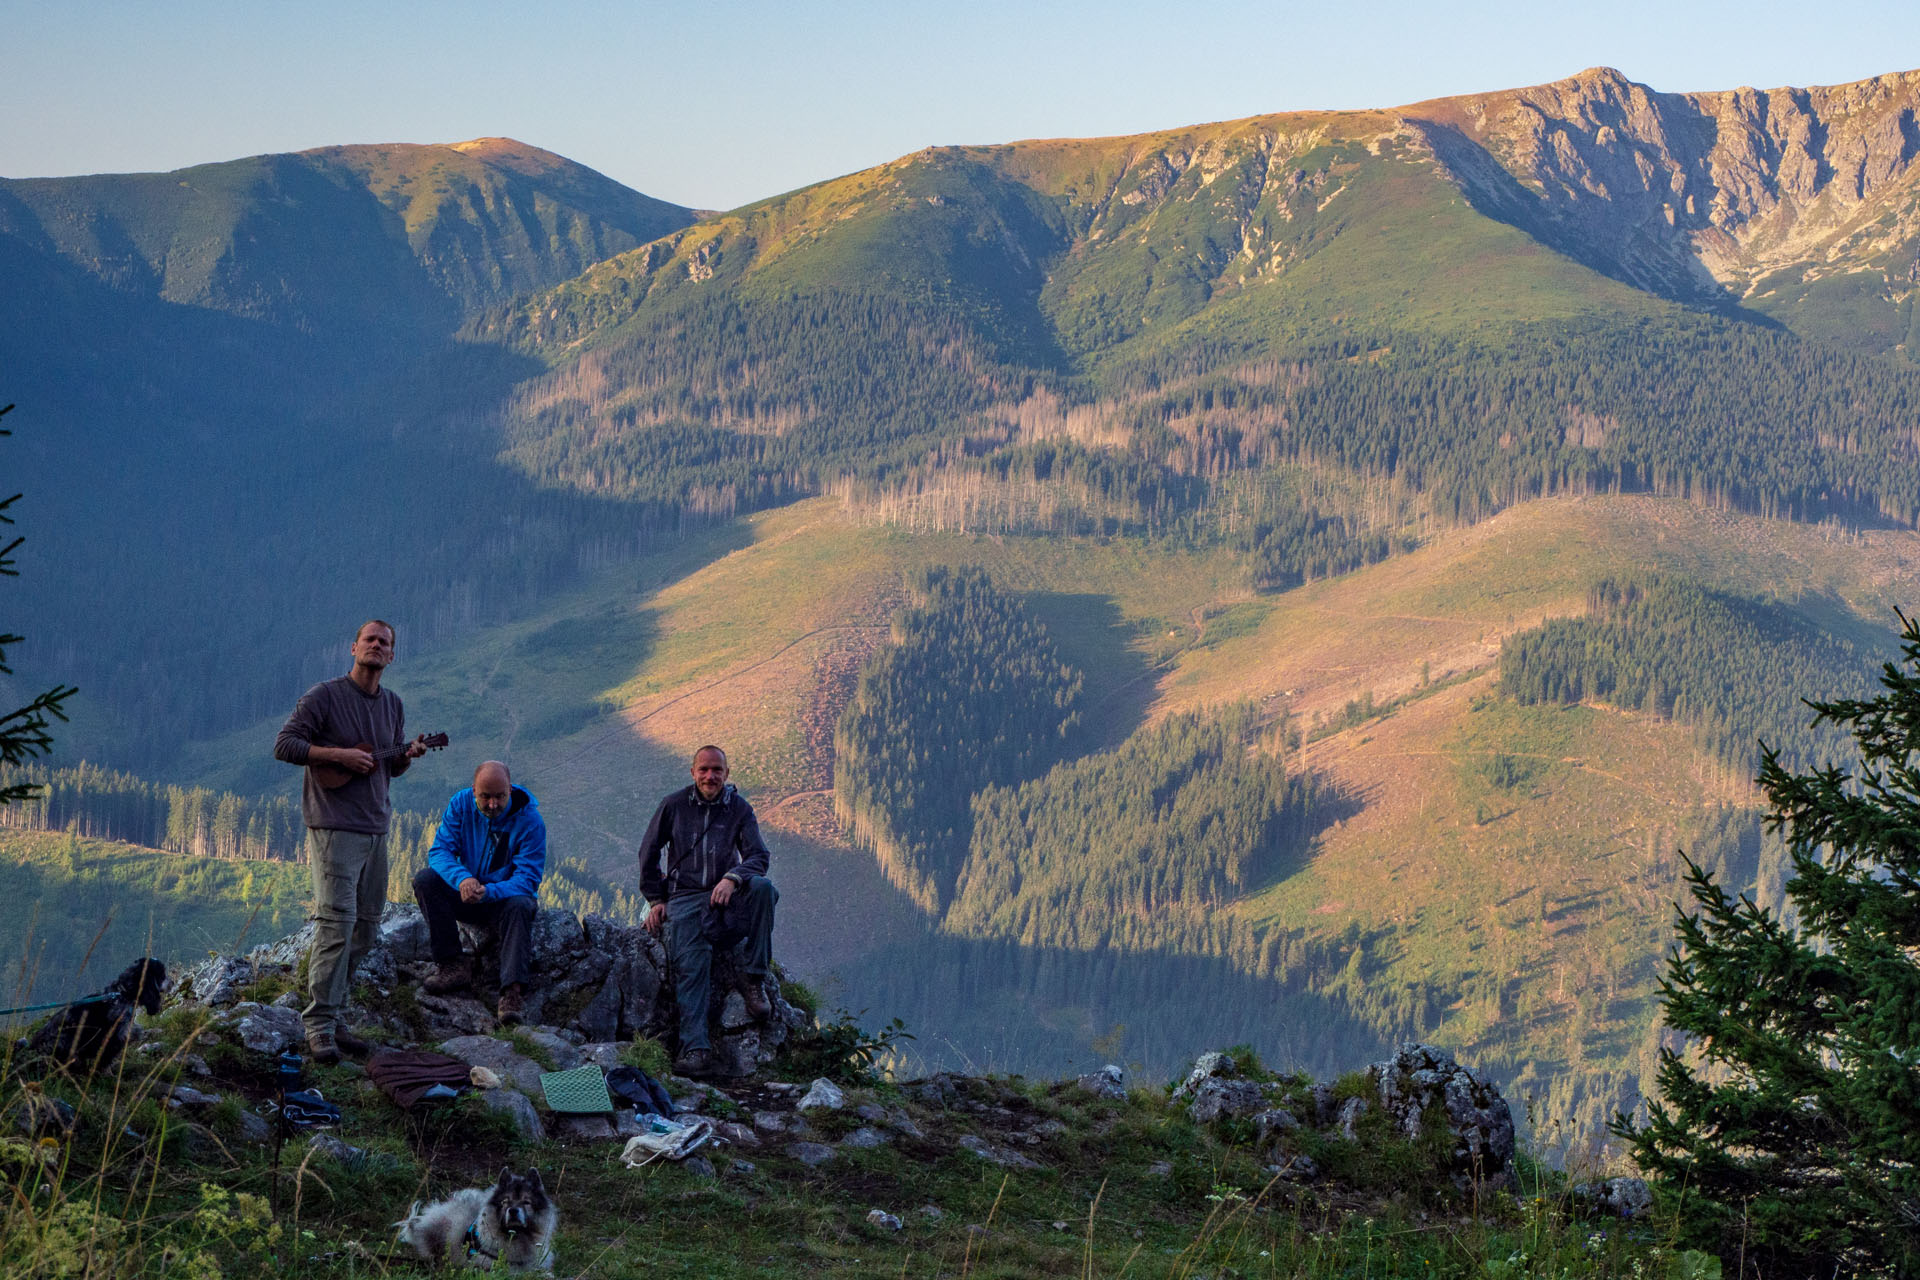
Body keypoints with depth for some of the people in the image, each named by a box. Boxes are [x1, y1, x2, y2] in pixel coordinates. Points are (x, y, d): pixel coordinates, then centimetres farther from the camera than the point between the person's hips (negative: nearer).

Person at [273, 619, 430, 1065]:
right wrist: (339, 755, -17)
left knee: (366, 927, 8)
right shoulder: (324, 696, -6)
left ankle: (329, 1015, 16)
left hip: (375, 828, 7)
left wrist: (408, 756, -1)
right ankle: (319, 1027, -11)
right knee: (336, 923, -14)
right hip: (333, 827, -7)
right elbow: (284, 745, -9)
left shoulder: (393, 705, 14)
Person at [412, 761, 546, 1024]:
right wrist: (461, 878, -35)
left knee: (520, 906, -37)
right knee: (425, 879, -22)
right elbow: (440, 850, -12)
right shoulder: (461, 804, -6)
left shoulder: (530, 821, -17)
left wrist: (489, 892, -40)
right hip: (466, 895, 4)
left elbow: (528, 879, -22)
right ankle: (453, 965, -23)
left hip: (505, 896, -3)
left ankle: (513, 990, -44)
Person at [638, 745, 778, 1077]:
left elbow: (759, 855, -4)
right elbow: (649, 854, 15)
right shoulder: (673, 806, 8)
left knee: (761, 886, -32)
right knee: (690, 962, -26)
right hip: (685, 897, -1)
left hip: (727, 900, 1)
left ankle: (753, 979, -23)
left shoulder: (739, 809, 7)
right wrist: (656, 900, 6)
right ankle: (696, 1049, -35)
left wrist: (733, 878, -24)